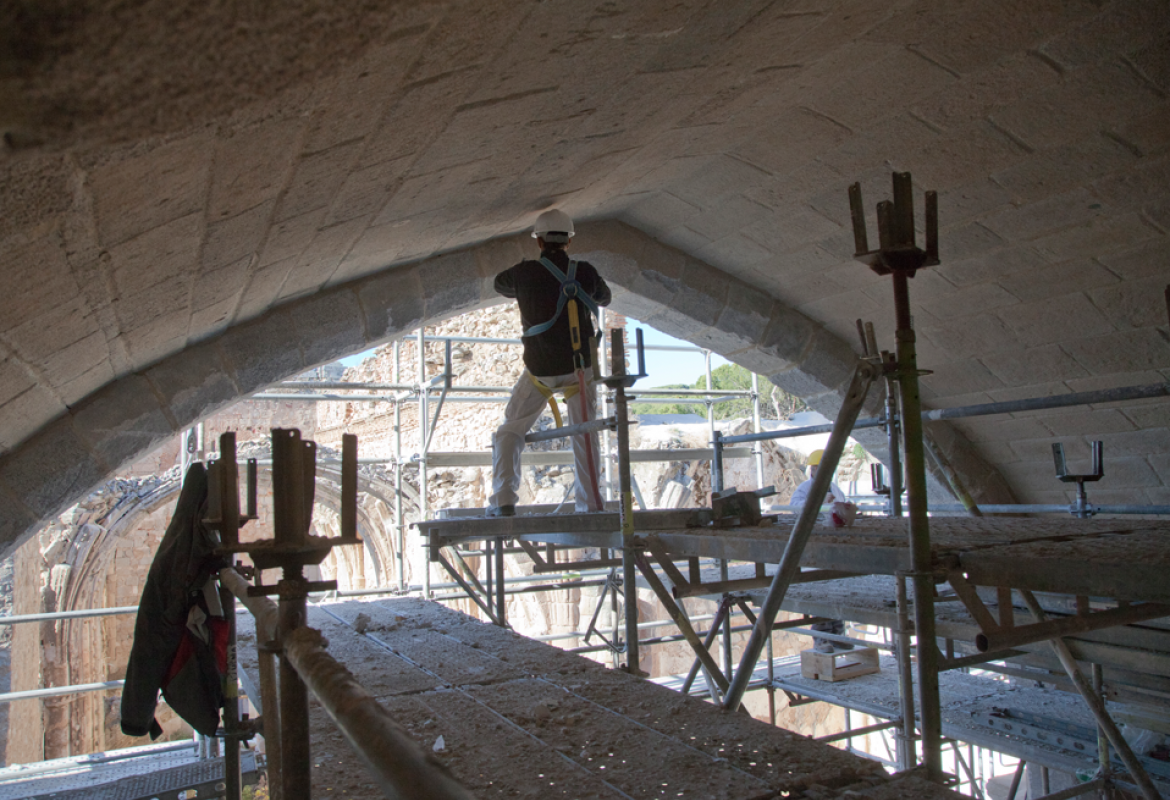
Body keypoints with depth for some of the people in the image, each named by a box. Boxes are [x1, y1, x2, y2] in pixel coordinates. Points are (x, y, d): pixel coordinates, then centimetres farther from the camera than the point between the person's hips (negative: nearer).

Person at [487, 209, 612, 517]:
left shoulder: (524, 273, -7)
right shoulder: (584, 271, -4)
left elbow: (500, 284, 17)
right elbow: (604, 298, 18)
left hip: (540, 371, -1)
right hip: (580, 366, 1)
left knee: (509, 432, 11)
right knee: (585, 434, 14)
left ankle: (503, 500, 0)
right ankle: (590, 502, 13)